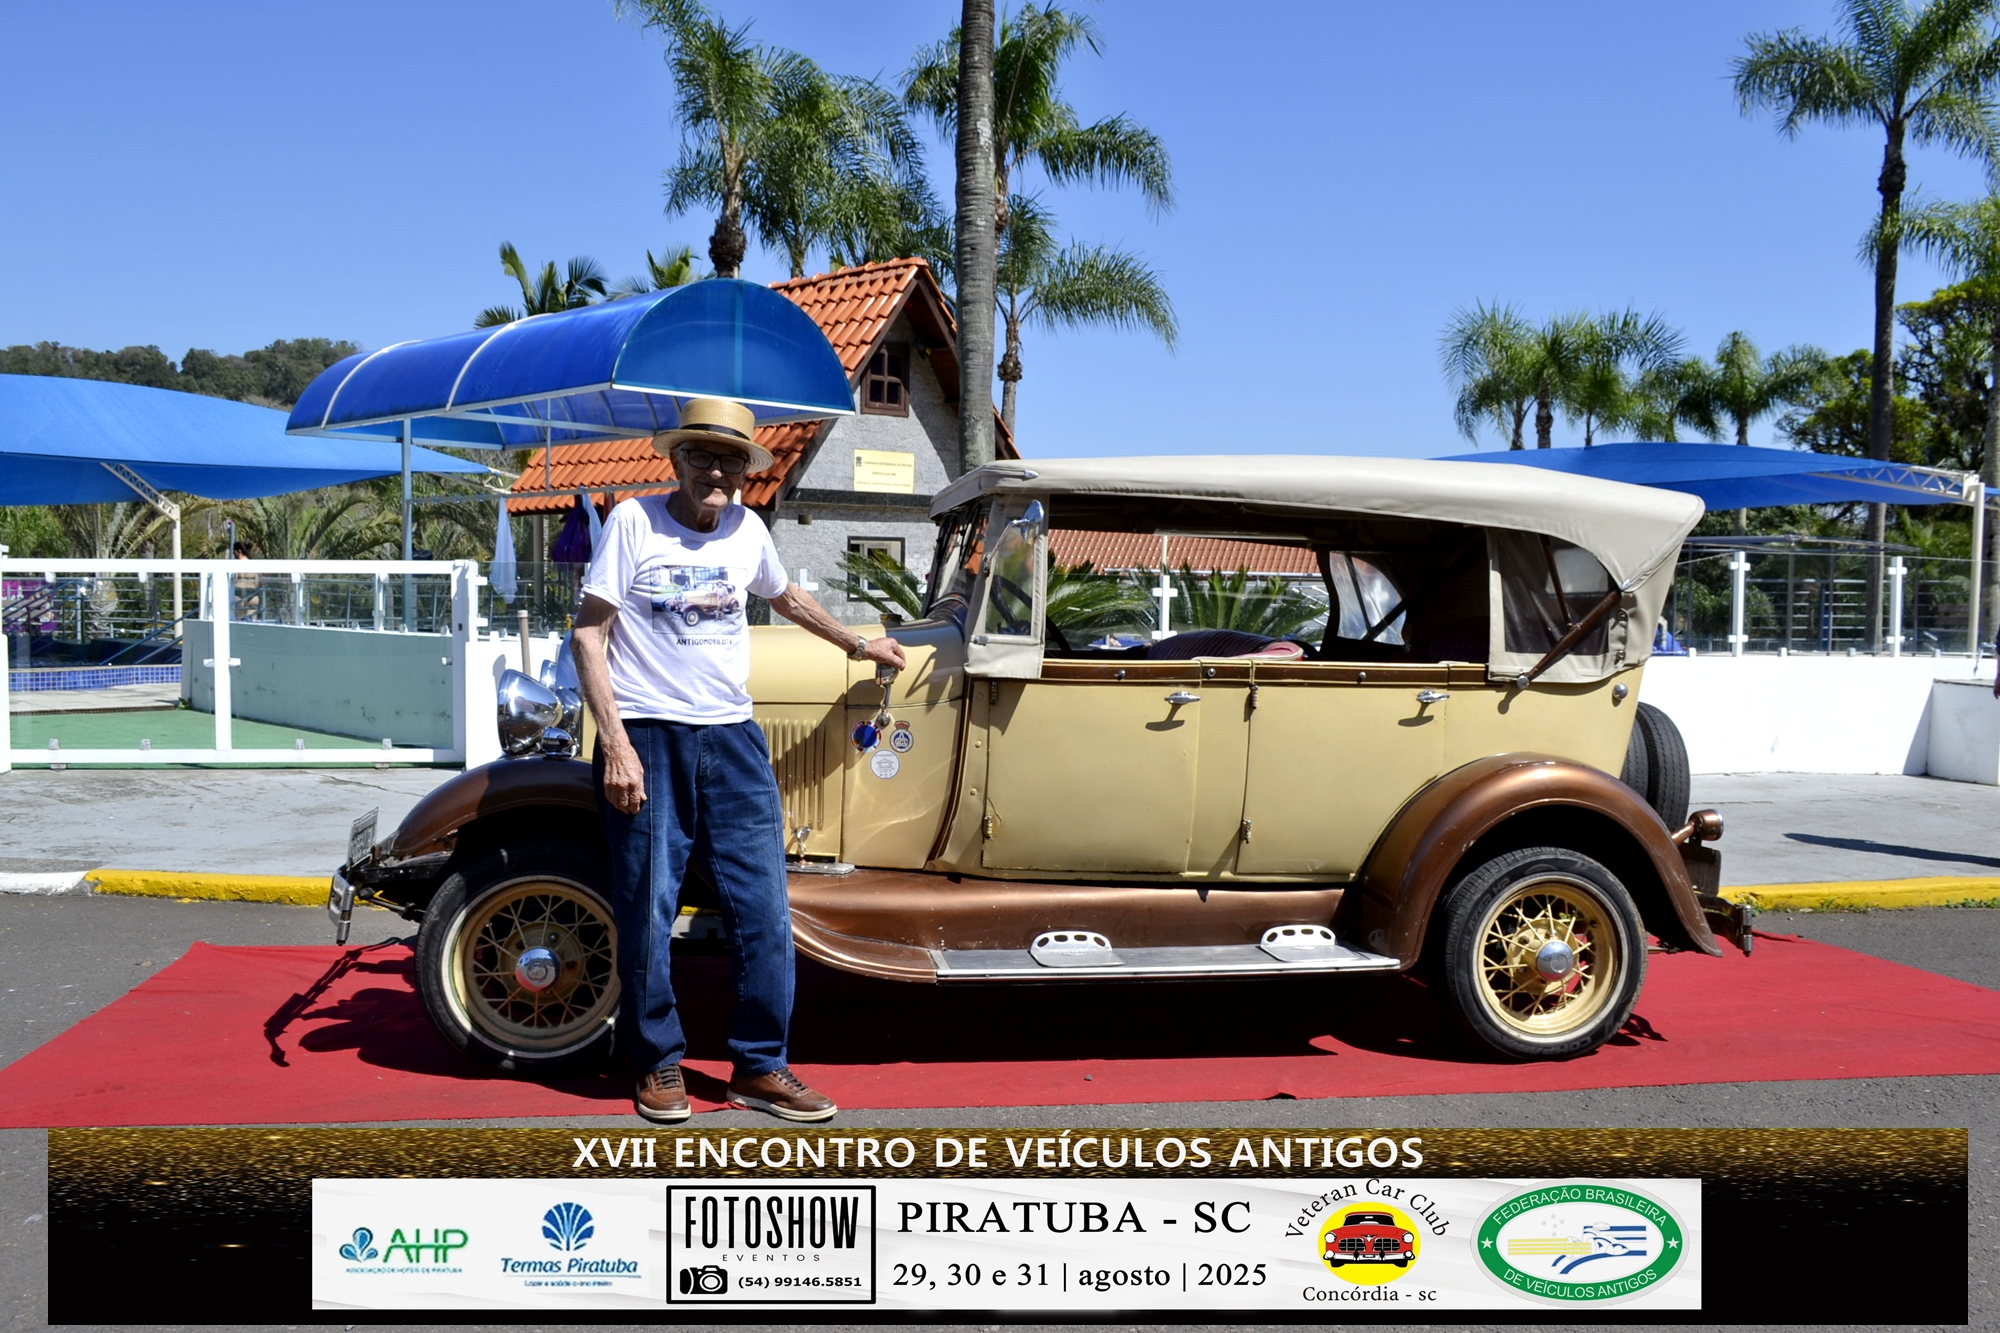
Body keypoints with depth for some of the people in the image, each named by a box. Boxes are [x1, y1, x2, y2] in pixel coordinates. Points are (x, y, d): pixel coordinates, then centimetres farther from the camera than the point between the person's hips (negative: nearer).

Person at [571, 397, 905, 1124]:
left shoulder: (748, 529, 10)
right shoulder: (634, 520, -5)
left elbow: (785, 596, 31)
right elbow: (589, 634, -6)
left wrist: (858, 644, 40)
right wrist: (616, 745, -14)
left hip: (733, 740, 4)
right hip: (647, 740, -4)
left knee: (765, 914, 2)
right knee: (647, 914, 2)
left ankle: (760, 1068, 14)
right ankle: (658, 1064, 20)